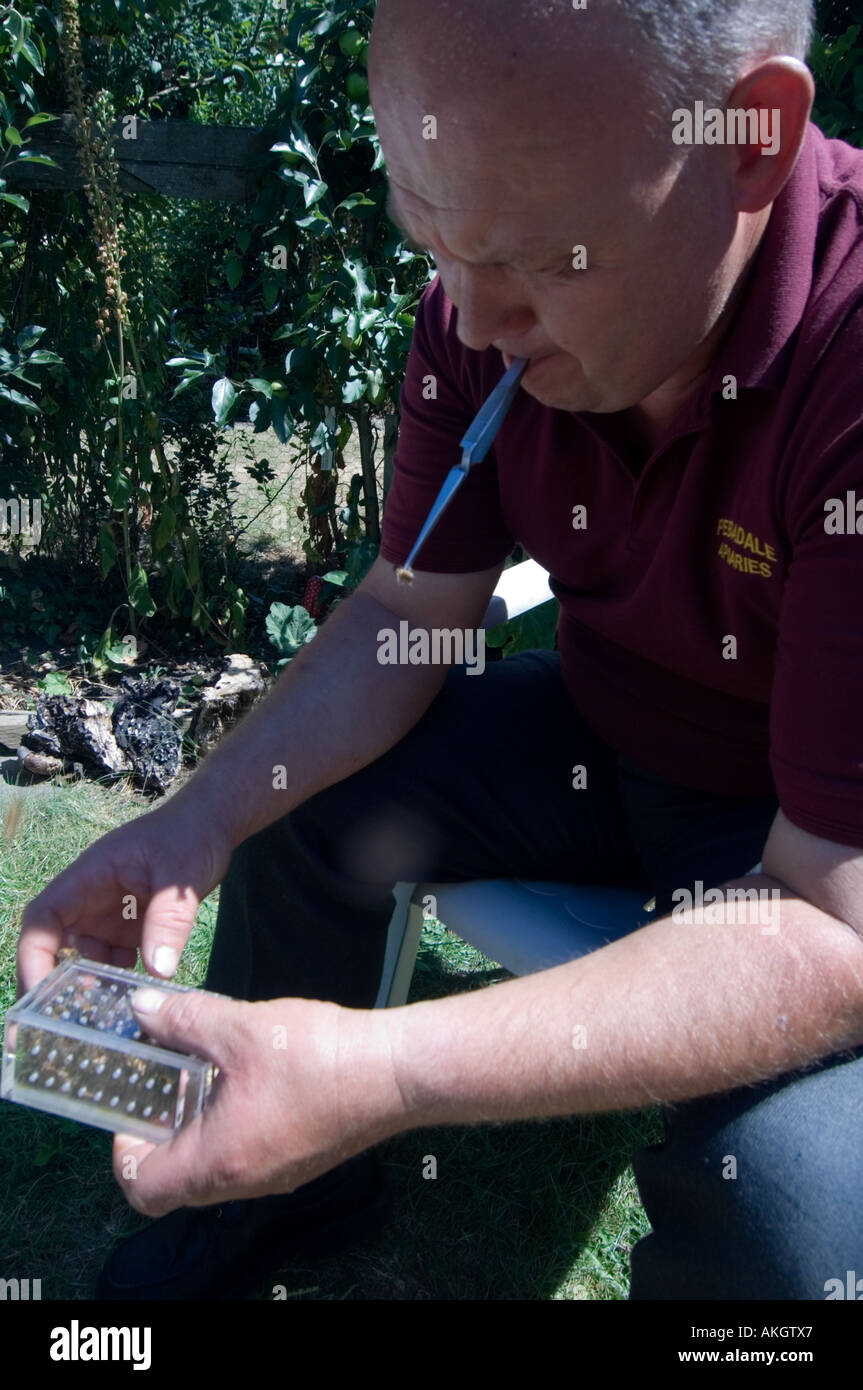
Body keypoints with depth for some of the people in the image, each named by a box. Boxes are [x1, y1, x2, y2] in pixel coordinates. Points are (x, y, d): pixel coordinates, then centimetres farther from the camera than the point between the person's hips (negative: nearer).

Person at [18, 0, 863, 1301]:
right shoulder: (485, 312, -16)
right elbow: (408, 613, -4)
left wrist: (388, 1074, -42)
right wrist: (197, 822, -20)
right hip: (599, 729, 6)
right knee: (301, 802, 0)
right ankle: (294, 1195, 25)